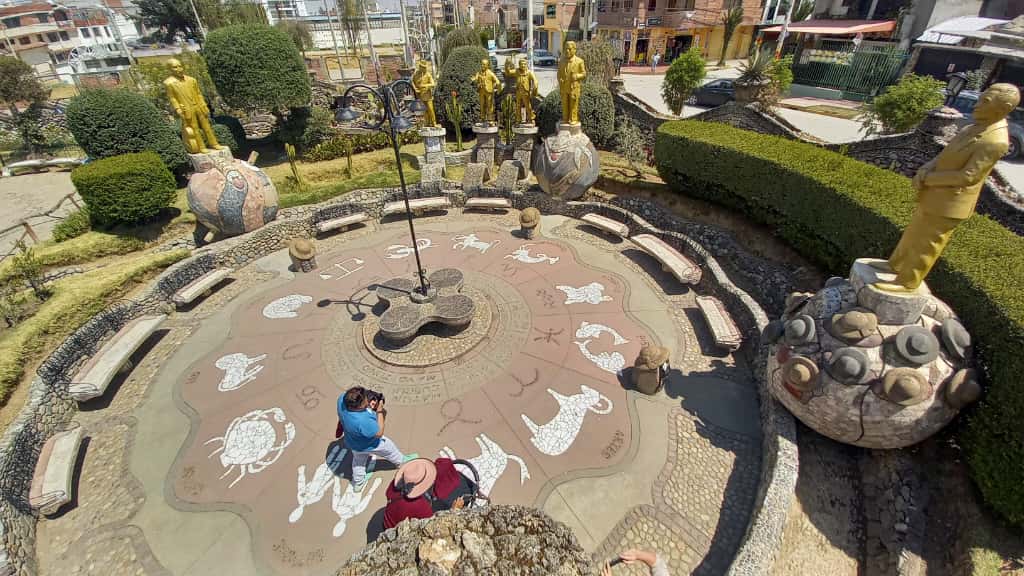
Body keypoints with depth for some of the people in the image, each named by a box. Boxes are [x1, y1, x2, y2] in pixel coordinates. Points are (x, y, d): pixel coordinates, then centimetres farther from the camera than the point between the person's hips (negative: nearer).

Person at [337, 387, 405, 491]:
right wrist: (380, 411, -27)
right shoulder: (363, 421, -48)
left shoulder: (342, 398, -32)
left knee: (358, 462, 34)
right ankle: (401, 462, 56)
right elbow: (379, 433, -28)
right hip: (369, 445, -5)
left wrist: (368, 405, -19)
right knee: (391, 451, 27)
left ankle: (357, 484, 58)